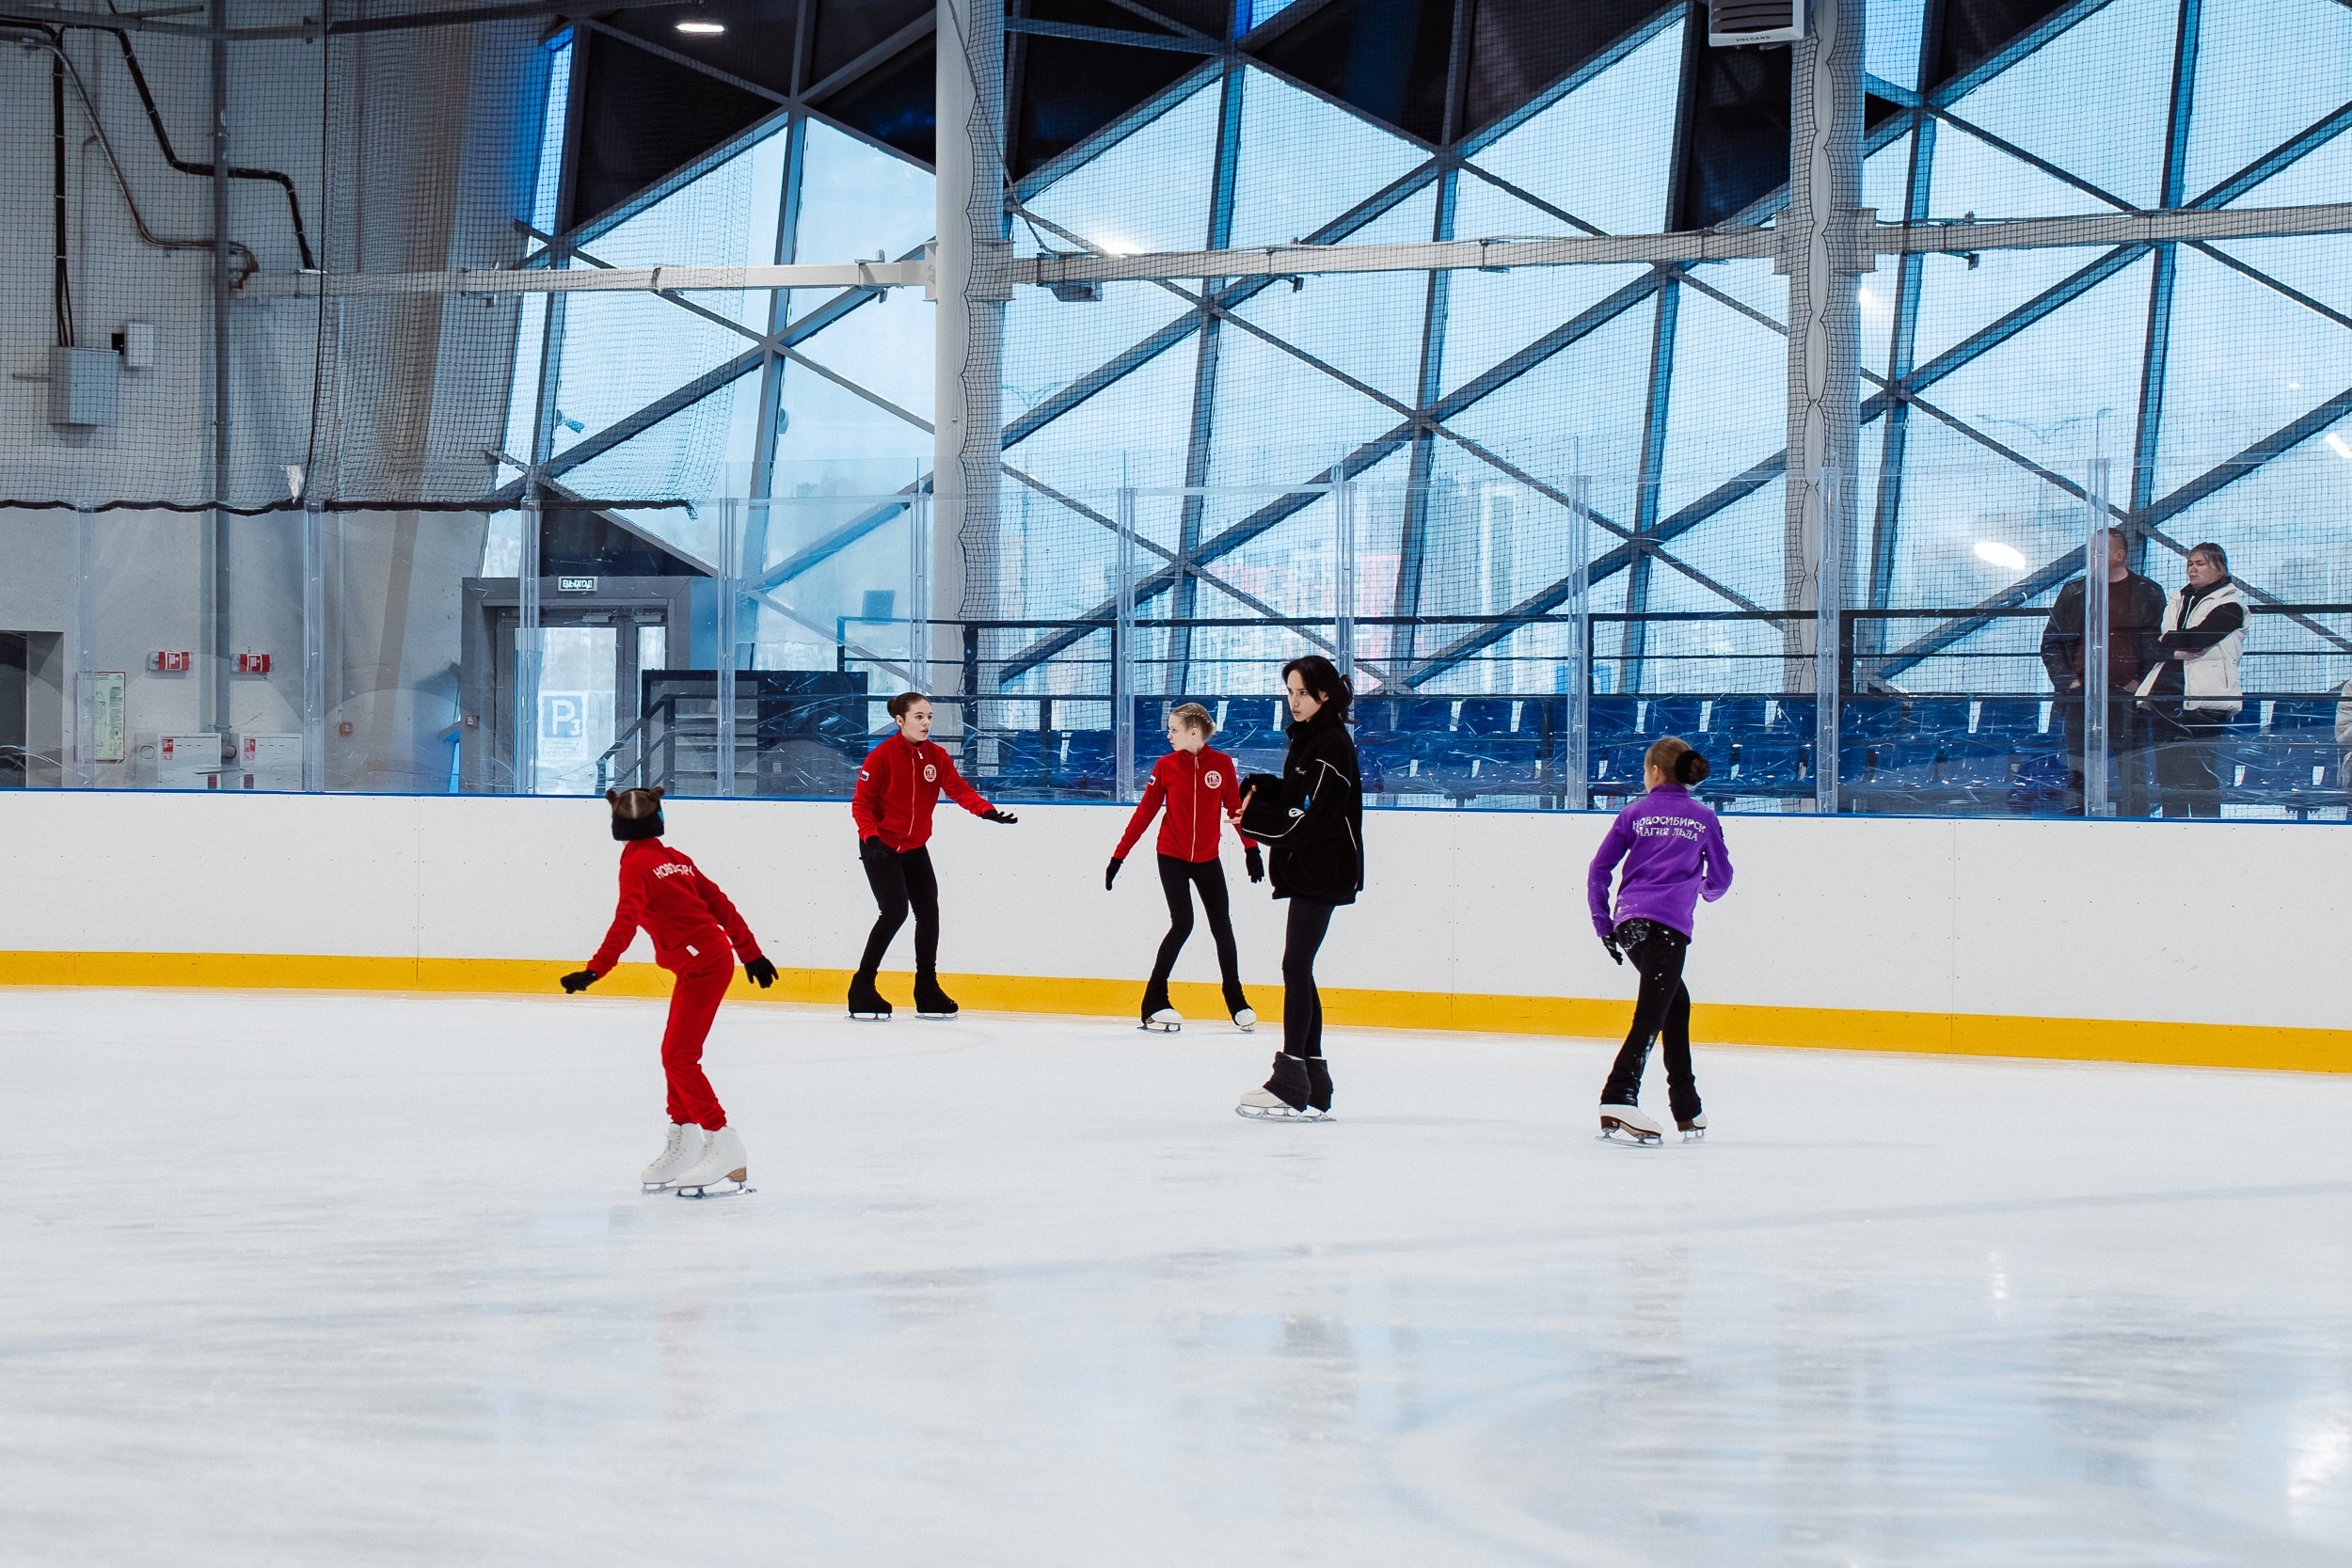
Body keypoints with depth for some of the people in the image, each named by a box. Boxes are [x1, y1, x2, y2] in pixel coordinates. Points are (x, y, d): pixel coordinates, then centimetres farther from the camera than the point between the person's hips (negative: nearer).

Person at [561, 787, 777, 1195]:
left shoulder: (636, 866, -9)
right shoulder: (674, 859, 14)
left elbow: (625, 922, -23)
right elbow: (720, 905, 17)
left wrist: (595, 969, -31)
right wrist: (751, 954, 24)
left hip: (701, 965, -9)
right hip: (710, 959, 9)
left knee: (678, 1057, -9)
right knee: (677, 1054, 16)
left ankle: (724, 1146, -13)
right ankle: (679, 1150, 24)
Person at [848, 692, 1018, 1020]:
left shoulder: (936, 756, 0)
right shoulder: (882, 756, -15)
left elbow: (959, 789, -8)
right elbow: (860, 803, -14)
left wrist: (987, 811, -26)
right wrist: (871, 836, -28)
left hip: (915, 848, 6)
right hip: (880, 847, -6)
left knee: (928, 911, 4)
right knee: (895, 911, -17)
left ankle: (927, 993, 17)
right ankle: (862, 988, -7)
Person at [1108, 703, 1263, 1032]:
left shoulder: (1221, 764, -5)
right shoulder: (1165, 766, -6)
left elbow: (1236, 808, 3)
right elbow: (1144, 813, -4)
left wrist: (1251, 849, -1)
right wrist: (1118, 856, -6)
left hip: (1207, 859, 2)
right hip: (1172, 857, -2)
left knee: (1222, 925, 5)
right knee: (1182, 923, -12)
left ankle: (1236, 1002, 19)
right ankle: (1154, 1004, -5)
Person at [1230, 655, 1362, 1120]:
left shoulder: (1331, 746, -16)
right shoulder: (1308, 738, 15)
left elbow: (1308, 818, -20)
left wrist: (1254, 818, -11)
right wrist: (1261, 790, -2)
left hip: (1322, 872, -10)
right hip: (1308, 871, 10)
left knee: (1296, 966, -11)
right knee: (1298, 970, 10)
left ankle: (1292, 1087, -12)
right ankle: (1312, 1088, 13)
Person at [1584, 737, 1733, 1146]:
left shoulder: (1634, 814, 13)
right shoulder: (1703, 819, 11)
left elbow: (1598, 870, 9)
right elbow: (1720, 879, 17)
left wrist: (1603, 925, 16)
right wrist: (1704, 890, 40)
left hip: (1628, 922, 4)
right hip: (1668, 923, -4)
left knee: (1675, 1000, 21)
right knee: (1651, 1015, -11)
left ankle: (1687, 1110, 21)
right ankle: (1618, 1100, -32)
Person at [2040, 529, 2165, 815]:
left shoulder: (2148, 594, 4)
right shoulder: (2074, 593, 11)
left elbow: (2161, 644, 5)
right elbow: (2050, 642, 14)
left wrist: (2142, 683, -5)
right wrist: (2067, 681, 2)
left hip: (2127, 695, -2)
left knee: (2134, 778, -4)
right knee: (2078, 777, 2)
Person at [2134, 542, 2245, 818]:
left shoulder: (2229, 605, 1)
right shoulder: (2176, 601, 21)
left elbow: (2195, 638, -12)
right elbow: (2152, 644, 12)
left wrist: (2166, 641, 4)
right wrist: (2175, 651, -7)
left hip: (2202, 699, -6)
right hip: (2165, 696, 6)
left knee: (2201, 779, -9)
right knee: (2167, 774, 4)